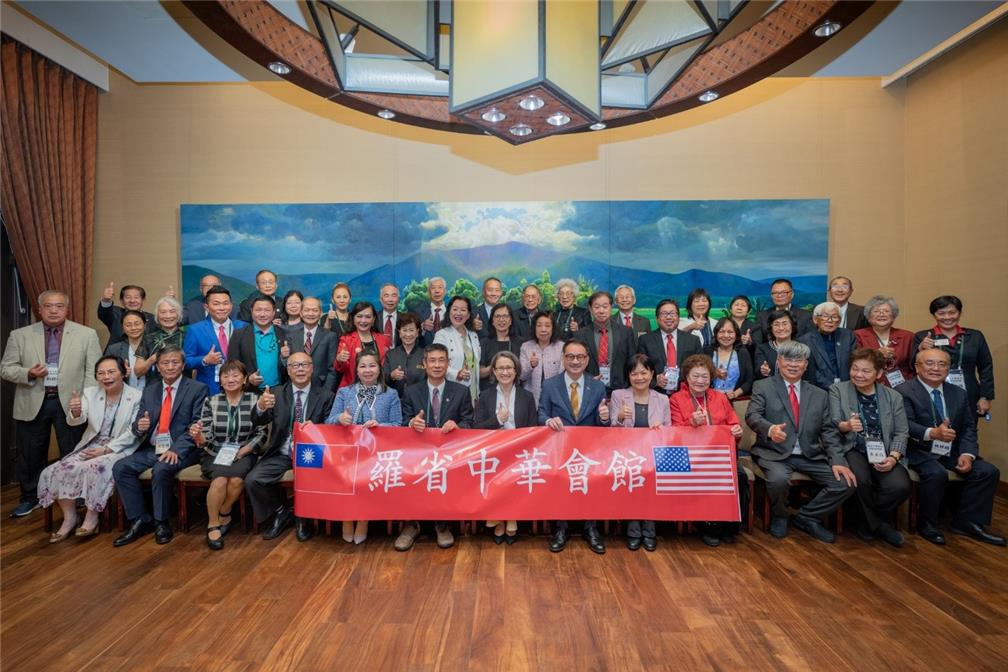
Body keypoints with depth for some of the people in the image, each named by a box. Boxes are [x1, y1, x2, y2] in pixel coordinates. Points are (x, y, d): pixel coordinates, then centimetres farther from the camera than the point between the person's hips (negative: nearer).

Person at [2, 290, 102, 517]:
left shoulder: (87, 334, 0)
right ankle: (30, 497, 32)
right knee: (30, 456, 12)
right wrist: (28, 373, -14)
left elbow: (93, 371, -2)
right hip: (32, 404, 2)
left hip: (70, 404, -2)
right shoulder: (20, 335, 6)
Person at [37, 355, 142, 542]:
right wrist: (75, 412, -33)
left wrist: (106, 449, -17)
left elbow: (133, 433, -10)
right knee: (60, 470, -17)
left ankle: (92, 519, -12)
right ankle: (69, 518, 0)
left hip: (119, 449, -5)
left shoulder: (137, 397, -7)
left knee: (94, 468, -29)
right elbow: (74, 421, -9)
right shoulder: (89, 393, 6)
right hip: (90, 447, 5)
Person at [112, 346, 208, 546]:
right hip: (152, 449, 6)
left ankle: (162, 522, -10)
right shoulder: (149, 391, 16)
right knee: (120, 467, -15)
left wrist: (175, 449, -23)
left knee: (161, 469, -31)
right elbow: (138, 426, 13)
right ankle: (140, 520, -3)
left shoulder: (197, 389, -2)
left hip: (181, 450, -6)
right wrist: (139, 426, -12)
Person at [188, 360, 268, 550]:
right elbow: (207, 437, -3)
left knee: (236, 478, -29)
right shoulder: (211, 402, 1)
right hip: (215, 454, 1)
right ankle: (213, 524, -7)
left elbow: (262, 433, -3)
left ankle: (223, 514, 0)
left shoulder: (255, 400, -2)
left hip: (243, 454, -1)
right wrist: (198, 436, -26)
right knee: (220, 478, -28)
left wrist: (243, 451, -15)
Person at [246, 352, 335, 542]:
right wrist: (261, 406, -31)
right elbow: (258, 421, -7)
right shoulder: (277, 394, 6)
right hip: (280, 454, 3)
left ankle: (305, 518, 5)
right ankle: (280, 512, 10)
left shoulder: (325, 396, 1)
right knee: (252, 480, -18)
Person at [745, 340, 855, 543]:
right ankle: (780, 516, 2)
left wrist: (837, 461, -7)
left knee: (846, 482, -15)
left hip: (810, 456, 4)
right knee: (779, 479, -33)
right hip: (774, 454, -4)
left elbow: (829, 432, 9)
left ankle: (806, 517, 9)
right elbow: (752, 416, -12)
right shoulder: (762, 387, 3)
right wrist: (770, 429, -35)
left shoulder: (819, 395, 14)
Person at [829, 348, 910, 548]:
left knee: (900, 486, -26)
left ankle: (870, 523, 2)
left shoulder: (894, 396, 13)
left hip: (883, 453, 3)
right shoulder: (837, 390, 6)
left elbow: (901, 432, 6)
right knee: (861, 480, -33)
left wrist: (893, 457, -12)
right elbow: (833, 423, -3)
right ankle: (879, 525, -4)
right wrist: (846, 425, -28)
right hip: (852, 450, -2)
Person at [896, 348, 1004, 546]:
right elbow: (906, 425, -19)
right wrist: (932, 433, -38)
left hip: (952, 453, 7)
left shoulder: (959, 394, 14)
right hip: (920, 452, -7)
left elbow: (969, 427, 11)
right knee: (937, 474, -32)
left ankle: (967, 522, 3)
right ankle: (927, 524, -10)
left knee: (989, 471, -12)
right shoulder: (903, 392, -8)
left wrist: (967, 454, -6)